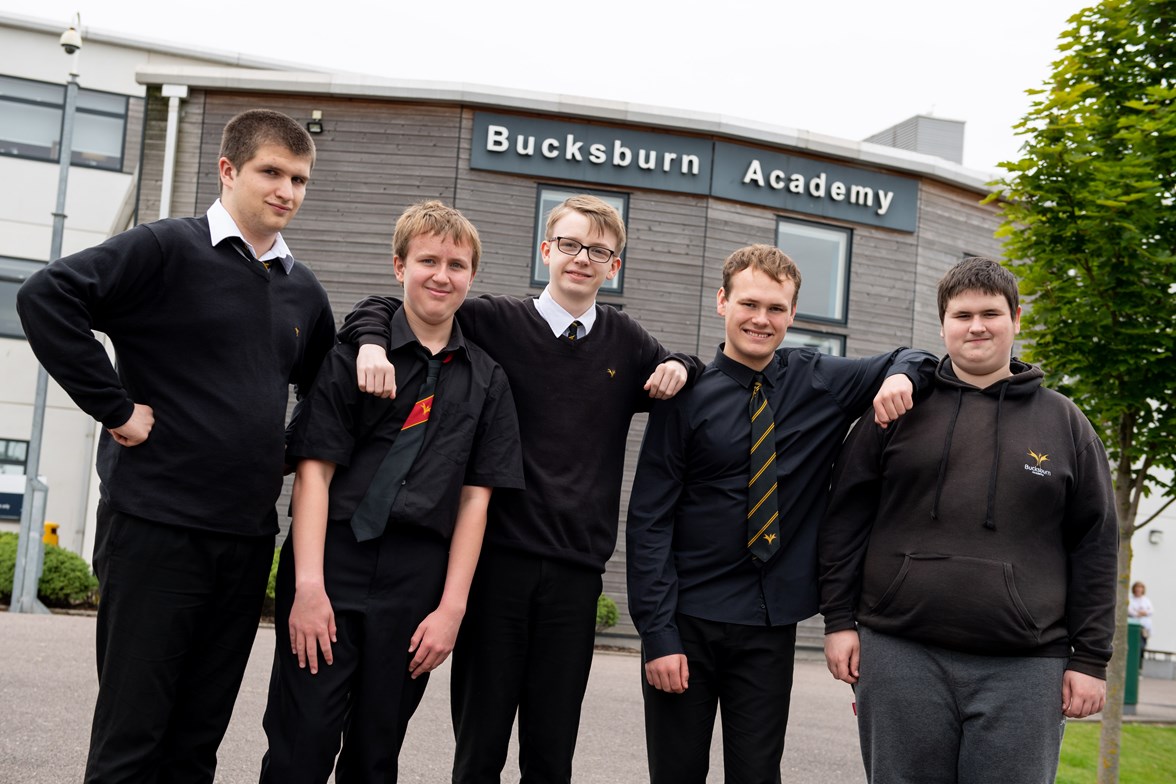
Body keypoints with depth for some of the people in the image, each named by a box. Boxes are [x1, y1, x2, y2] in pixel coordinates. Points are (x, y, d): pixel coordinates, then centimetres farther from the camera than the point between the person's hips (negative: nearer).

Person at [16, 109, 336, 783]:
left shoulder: (303, 291, 13)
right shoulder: (169, 248, -6)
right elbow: (47, 297, -17)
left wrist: (289, 448, 10)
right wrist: (115, 406, -16)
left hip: (248, 536, 6)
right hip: (155, 528, -6)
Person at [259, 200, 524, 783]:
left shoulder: (486, 380, 10)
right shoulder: (354, 356, 2)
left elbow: (475, 497, 7)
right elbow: (315, 472, -3)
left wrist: (452, 607, 0)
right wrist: (309, 587, -12)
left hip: (417, 585, 2)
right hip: (332, 567, -2)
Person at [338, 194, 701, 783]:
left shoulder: (627, 343, 9)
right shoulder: (496, 322, 2)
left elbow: (673, 373, 27)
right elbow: (387, 308, 7)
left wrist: (681, 369, 4)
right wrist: (372, 341, -14)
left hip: (576, 570, 2)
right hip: (497, 558, -2)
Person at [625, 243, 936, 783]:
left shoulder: (820, 383, 5)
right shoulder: (687, 397, -4)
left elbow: (914, 360, 17)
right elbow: (649, 521, -6)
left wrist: (900, 375, -8)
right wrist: (657, 633, -13)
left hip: (772, 622, 2)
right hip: (688, 618, -2)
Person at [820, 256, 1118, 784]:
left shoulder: (1064, 422, 10)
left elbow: (1095, 546, 8)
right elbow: (846, 517, 7)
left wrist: (1090, 659, 4)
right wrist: (839, 620, 1)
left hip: (1024, 668, 0)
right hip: (899, 656, 0)